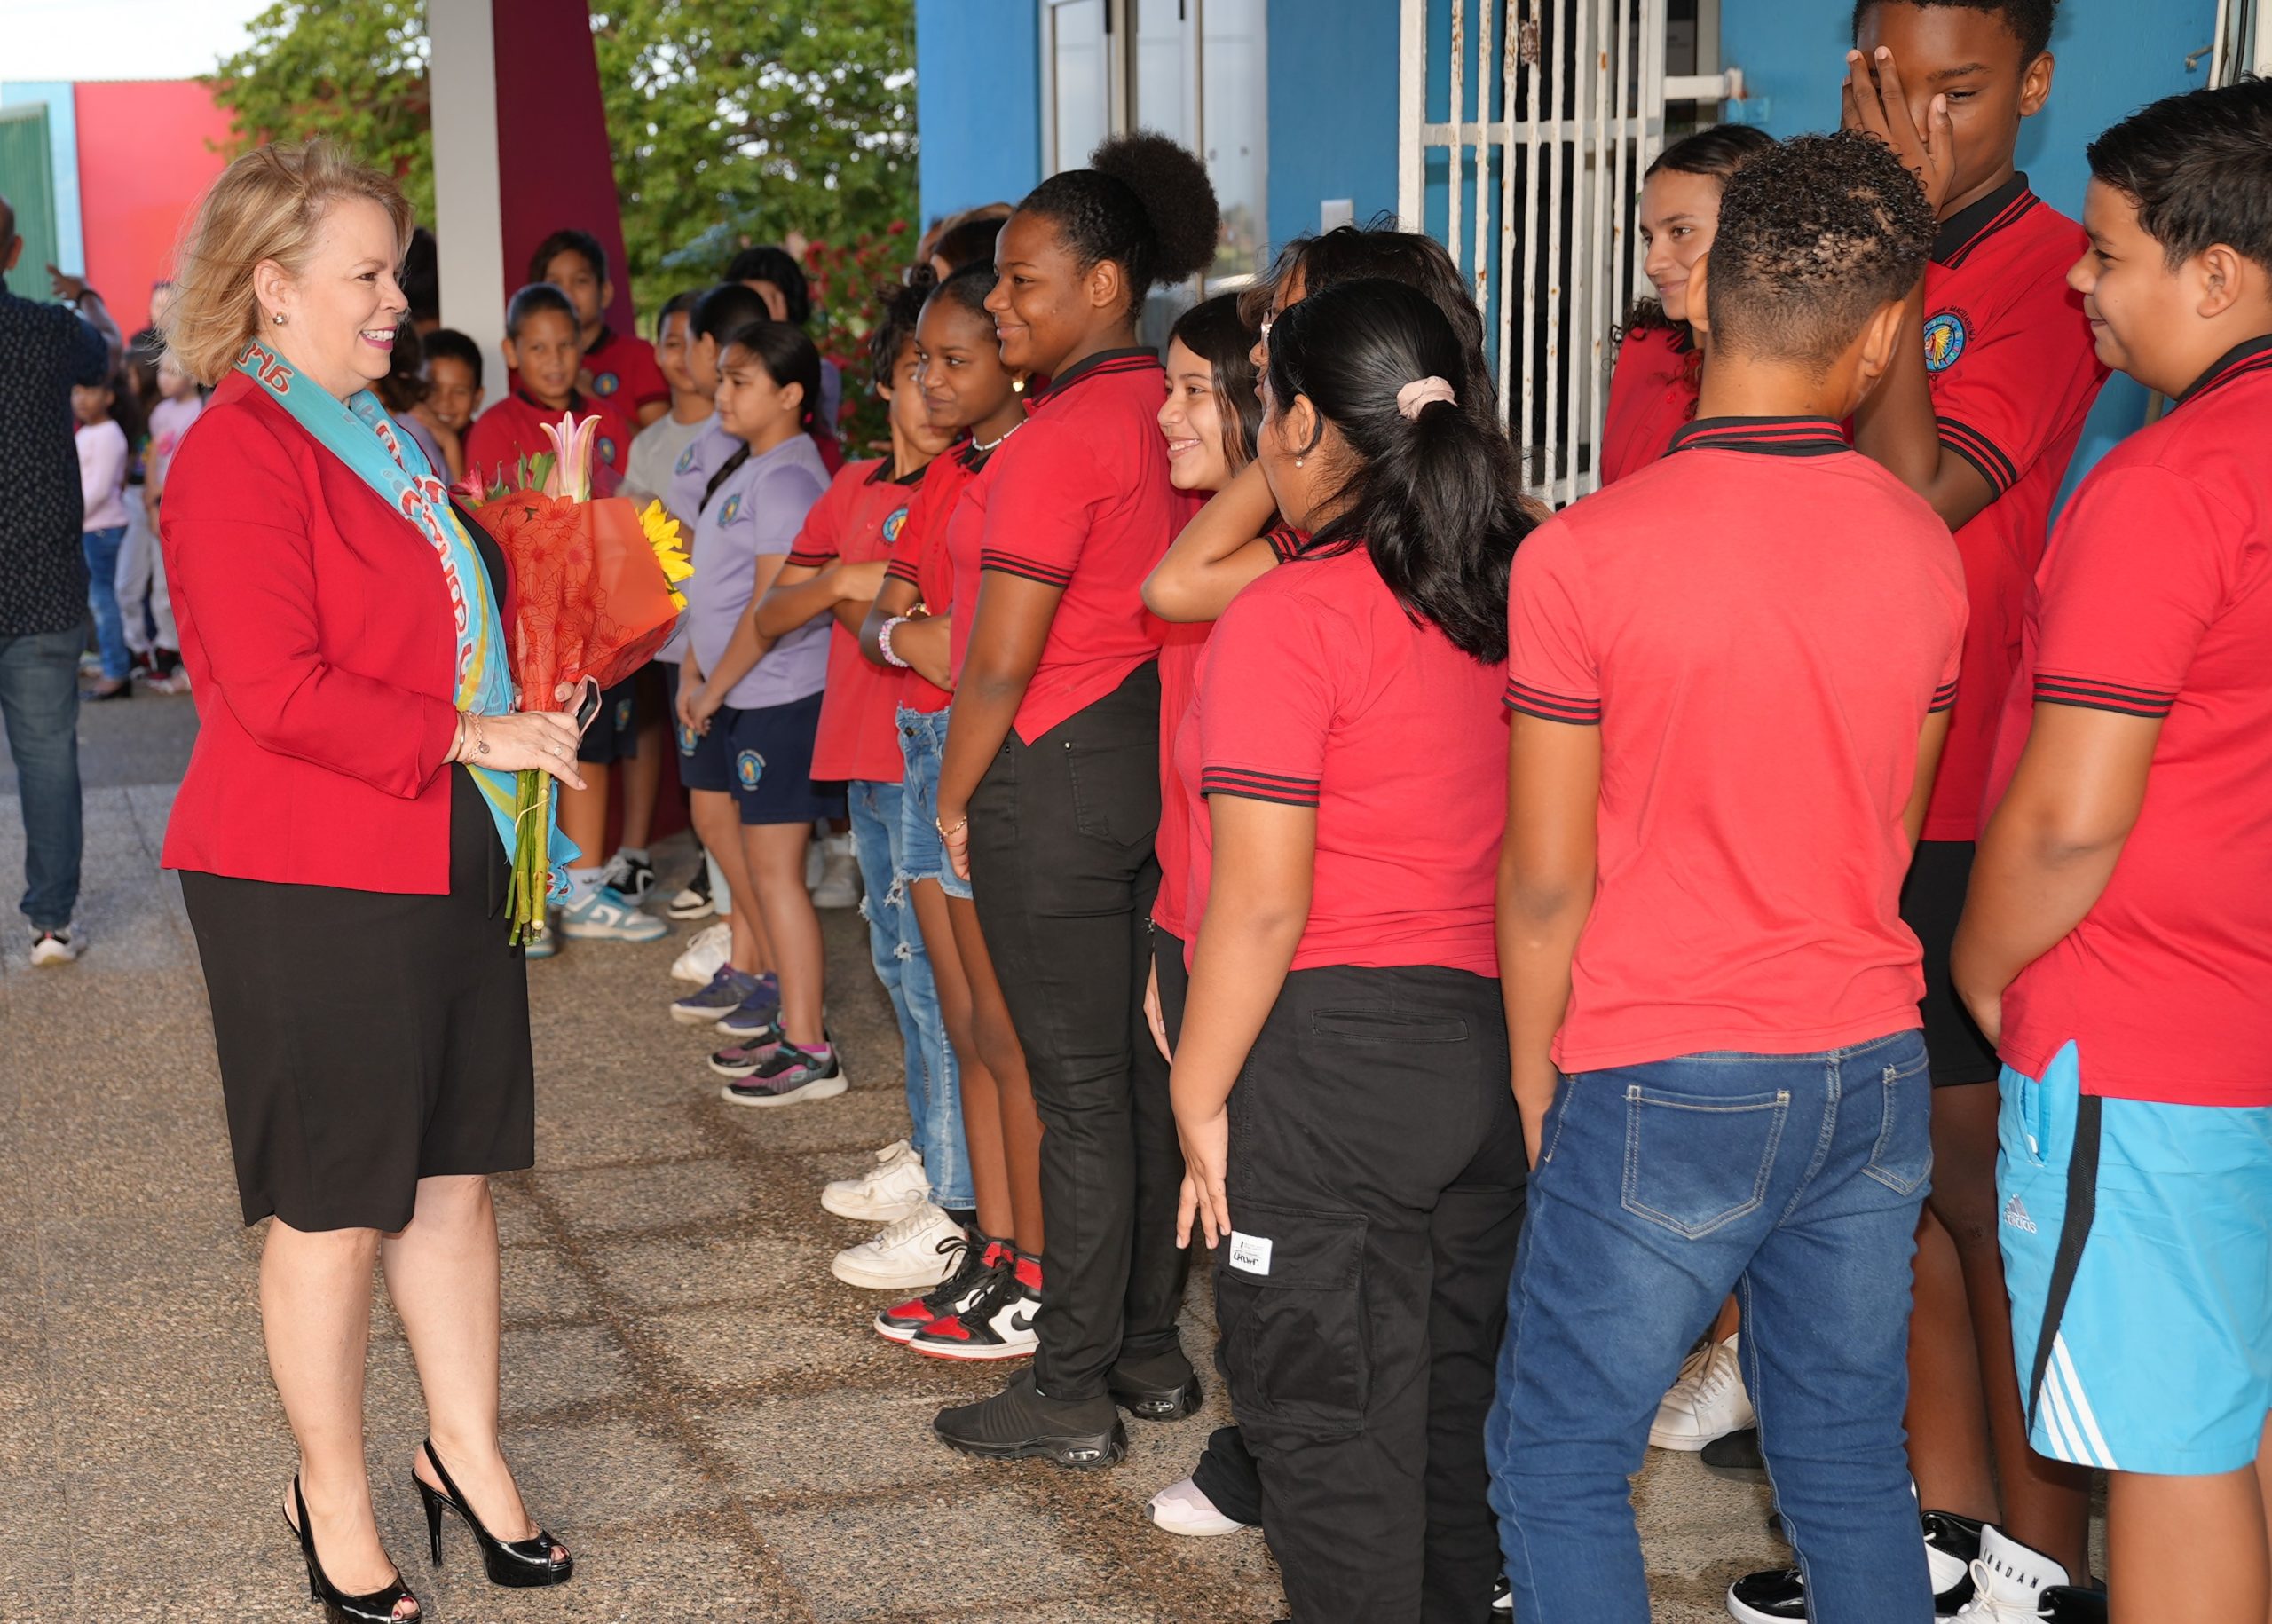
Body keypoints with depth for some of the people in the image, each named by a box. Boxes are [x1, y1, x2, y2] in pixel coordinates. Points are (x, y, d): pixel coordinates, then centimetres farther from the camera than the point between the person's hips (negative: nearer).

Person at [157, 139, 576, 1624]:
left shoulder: (376, 441, 15)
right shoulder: (238, 453, -13)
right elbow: (279, 689, -21)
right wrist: (469, 734, -19)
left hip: (446, 860, 8)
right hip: (311, 884, -8)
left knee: (454, 1171, 14)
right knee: (335, 1207, 4)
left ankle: (468, 1453, 29)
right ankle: (335, 1505, 20)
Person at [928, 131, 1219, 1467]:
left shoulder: (1061, 438, -18)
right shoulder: (1176, 413, 7)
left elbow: (1001, 663, -18)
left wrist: (955, 799, -4)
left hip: (1058, 771, -8)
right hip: (1166, 755, 9)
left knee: (1079, 1090, 0)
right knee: (1150, 1066, 15)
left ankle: (1071, 1395, 11)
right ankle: (1152, 1351, 27)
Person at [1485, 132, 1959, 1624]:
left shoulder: (1583, 556, -16)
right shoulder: (1924, 550, -1)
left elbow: (1548, 879, -11)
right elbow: (1894, 832, 9)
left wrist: (1533, 1076, 3)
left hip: (1667, 1090, -5)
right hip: (1872, 1067, 5)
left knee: (1559, 1461, 9)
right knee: (1852, 1462, 17)